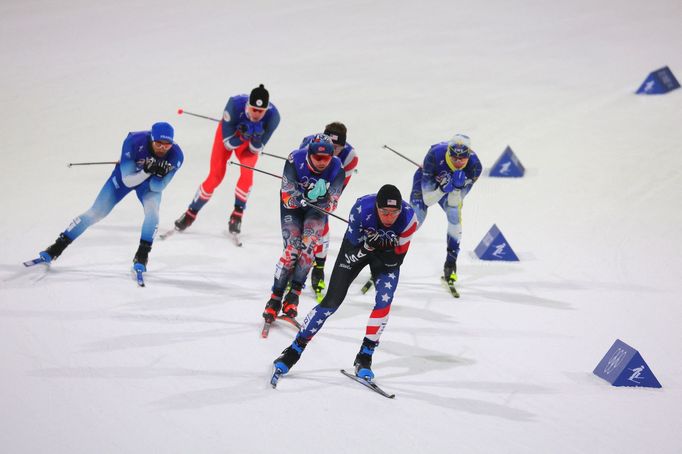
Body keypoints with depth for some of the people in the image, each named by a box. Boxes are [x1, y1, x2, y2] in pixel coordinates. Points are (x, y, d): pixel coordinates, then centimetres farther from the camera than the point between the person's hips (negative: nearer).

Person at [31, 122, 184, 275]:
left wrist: (159, 174, -45)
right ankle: (58, 246, 11)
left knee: (152, 211, -27)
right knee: (96, 212, -2)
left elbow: (158, 187, -24)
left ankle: (142, 255, -10)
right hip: (125, 175, -1)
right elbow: (128, 181, -31)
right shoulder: (134, 141, -38)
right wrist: (147, 171, -48)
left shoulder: (175, 155, -31)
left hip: (151, 182, 1)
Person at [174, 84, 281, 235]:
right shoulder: (235, 104, -38)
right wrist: (243, 136, -44)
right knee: (215, 177, -7)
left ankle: (237, 215, -7)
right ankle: (191, 213, 15)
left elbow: (256, 149, -22)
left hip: (250, 142, 1)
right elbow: (228, 143, -27)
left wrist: (256, 138, -43)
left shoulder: (273, 115, -33)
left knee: (247, 172, -25)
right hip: (228, 133, -1)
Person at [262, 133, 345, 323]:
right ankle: (276, 298, -5)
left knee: (308, 245, -21)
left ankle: (293, 294, -13)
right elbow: (288, 197, -29)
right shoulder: (295, 160, -31)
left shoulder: (336, 168, -26)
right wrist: (305, 198, -49)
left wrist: (321, 196, -46)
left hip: (318, 206, 1)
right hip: (292, 204, -1)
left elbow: (331, 204, -25)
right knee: (292, 249, -15)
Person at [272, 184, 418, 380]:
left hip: (388, 252, 1)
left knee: (384, 300, -21)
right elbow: (353, 245, -22)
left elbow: (396, 259, -25)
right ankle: (294, 350, 9)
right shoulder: (362, 209, -36)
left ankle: (364, 358, -5)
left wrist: (379, 243, -38)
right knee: (332, 301, -4)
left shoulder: (408, 218, -33)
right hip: (358, 244, -1)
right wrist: (367, 245, -40)